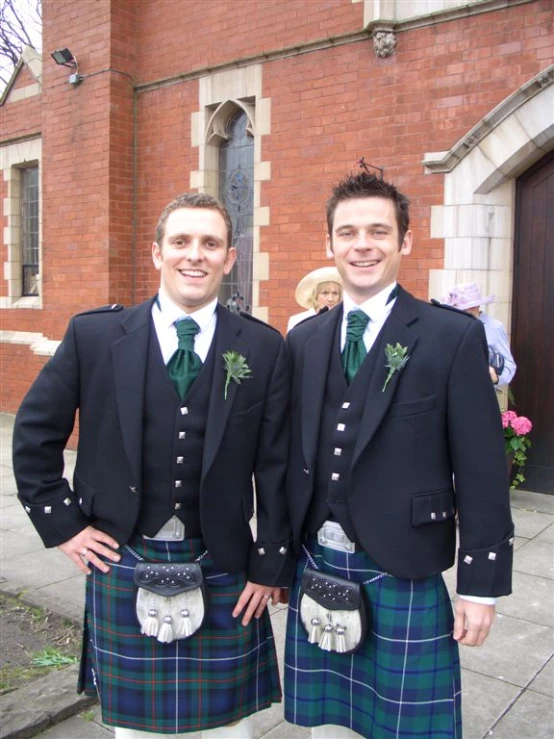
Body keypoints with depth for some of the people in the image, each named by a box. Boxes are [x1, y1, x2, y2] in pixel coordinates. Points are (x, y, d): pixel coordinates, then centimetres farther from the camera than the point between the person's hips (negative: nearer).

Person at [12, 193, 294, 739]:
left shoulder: (263, 348, -4)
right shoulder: (94, 335, -4)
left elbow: (275, 466, -1)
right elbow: (34, 434, 4)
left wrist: (270, 565, 0)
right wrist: (61, 524, -1)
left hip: (223, 570, 0)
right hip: (122, 565, 0)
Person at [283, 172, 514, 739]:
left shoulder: (454, 337, -8)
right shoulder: (302, 341, 5)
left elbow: (482, 473, -8)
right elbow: (291, 458, 9)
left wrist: (481, 586, -7)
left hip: (404, 579, -4)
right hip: (316, 570, 4)